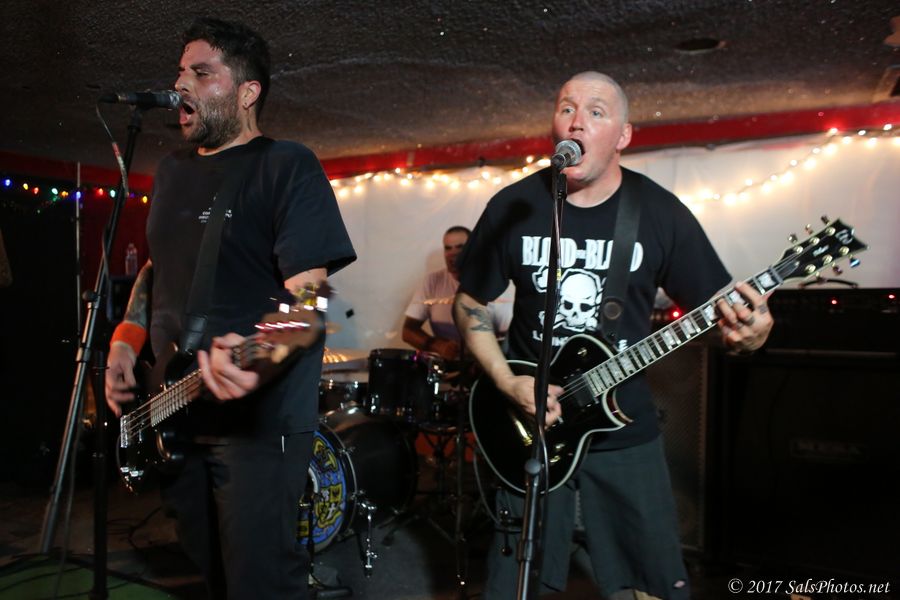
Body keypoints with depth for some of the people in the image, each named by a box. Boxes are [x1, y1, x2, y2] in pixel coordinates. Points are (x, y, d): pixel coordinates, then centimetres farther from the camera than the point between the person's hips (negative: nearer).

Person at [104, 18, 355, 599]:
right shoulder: (172, 171, 14)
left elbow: (307, 290, -18)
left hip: (259, 414, -7)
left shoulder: (287, 165, -9)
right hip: (173, 414, 8)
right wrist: (125, 344, 9)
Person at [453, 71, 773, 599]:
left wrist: (748, 332, -25)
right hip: (530, 422, 0)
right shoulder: (513, 206, -6)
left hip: (626, 430, 1)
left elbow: (719, 308, -1)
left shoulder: (662, 213, -6)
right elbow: (470, 304, 2)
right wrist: (507, 383, -11)